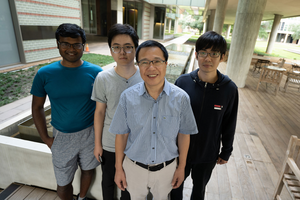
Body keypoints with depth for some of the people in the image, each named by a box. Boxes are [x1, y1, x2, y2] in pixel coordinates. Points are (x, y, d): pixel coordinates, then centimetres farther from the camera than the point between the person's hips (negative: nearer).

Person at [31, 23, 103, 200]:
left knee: (88, 170, 22)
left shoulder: (95, 72, -10)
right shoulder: (45, 74, -8)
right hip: (62, 136, 0)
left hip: (90, 133, 1)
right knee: (63, 184, 12)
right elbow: (37, 107, 2)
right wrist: (45, 138, 0)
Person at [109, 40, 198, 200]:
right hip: (134, 167, 1)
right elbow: (121, 134, -8)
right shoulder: (127, 97, -15)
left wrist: (181, 167, 1)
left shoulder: (181, 98, -16)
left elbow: (184, 134, -6)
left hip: (166, 168, 0)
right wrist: (118, 168, -1)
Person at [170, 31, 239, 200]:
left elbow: (229, 124, -3)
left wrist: (226, 152, 5)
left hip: (208, 154, 0)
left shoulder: (230, 89, -15)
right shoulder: (183, 82, -16)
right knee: (176, 185, 24)